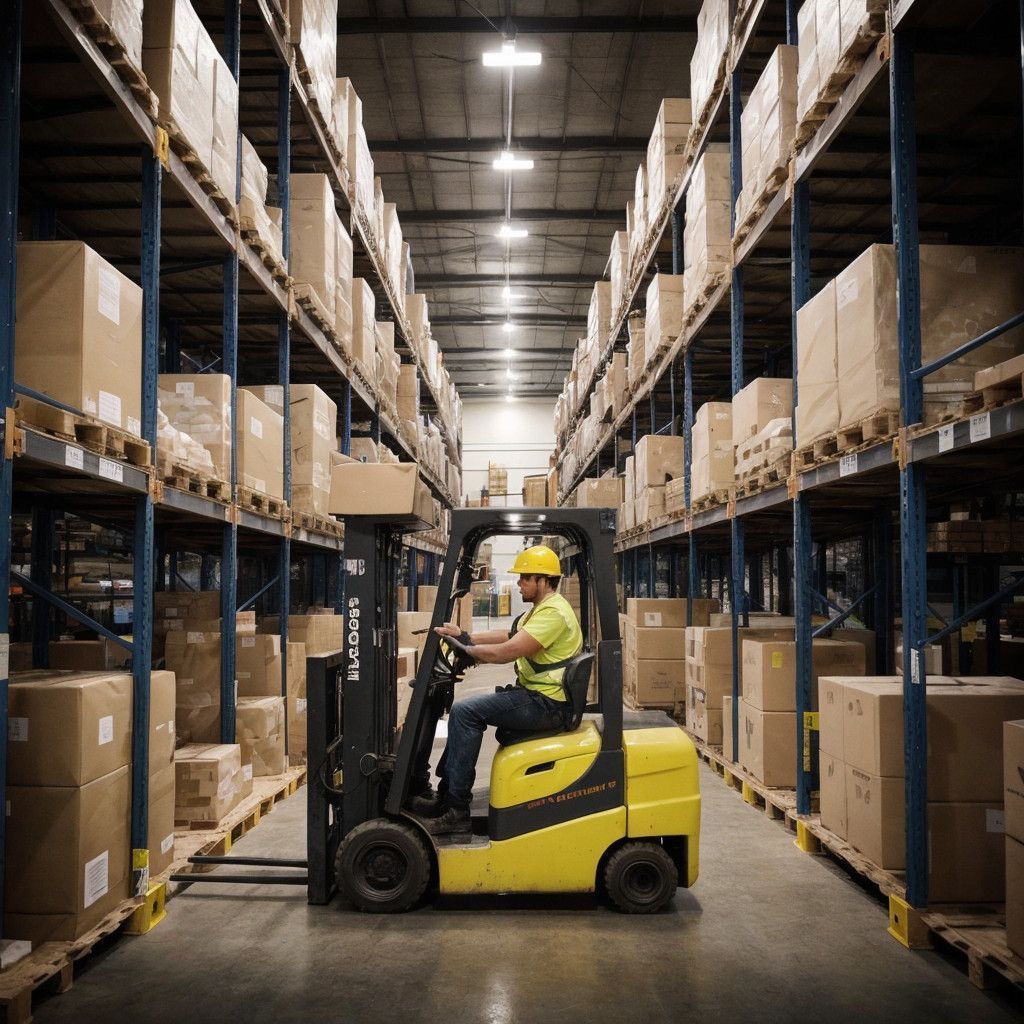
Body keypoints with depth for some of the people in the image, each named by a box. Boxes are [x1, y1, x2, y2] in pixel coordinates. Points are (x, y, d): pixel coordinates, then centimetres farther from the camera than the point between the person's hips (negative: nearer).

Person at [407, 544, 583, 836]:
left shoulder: (553, 612, -18)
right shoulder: (541, 609, 17)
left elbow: (507, 651, -24)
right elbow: (506, 635, 17)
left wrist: (466, 649, -10)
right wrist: (464, 636, 7)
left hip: (545, 704, -11)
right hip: (535, 695, 11)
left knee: (465, 712, -17)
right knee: (465, 710, 13)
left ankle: (456, 810, -11)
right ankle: (446, 794, 14)